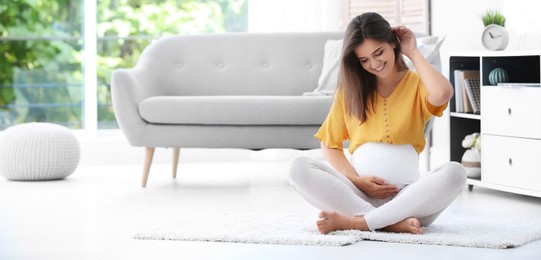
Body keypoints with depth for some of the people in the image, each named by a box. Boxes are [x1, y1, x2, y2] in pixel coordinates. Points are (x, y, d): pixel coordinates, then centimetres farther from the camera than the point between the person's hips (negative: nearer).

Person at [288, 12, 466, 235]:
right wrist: (356, 180, -9)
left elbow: (443, 93, -20)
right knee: (299, 167, -22)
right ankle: (390, 223, -34)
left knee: (454, 172, -31)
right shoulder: (349, 88, 12)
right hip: (359, 193, 2)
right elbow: (329, 144, 9)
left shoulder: (416, 84, 5)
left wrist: (413, 53, -5)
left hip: (405, 196, -1)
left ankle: (355, 221, -35)